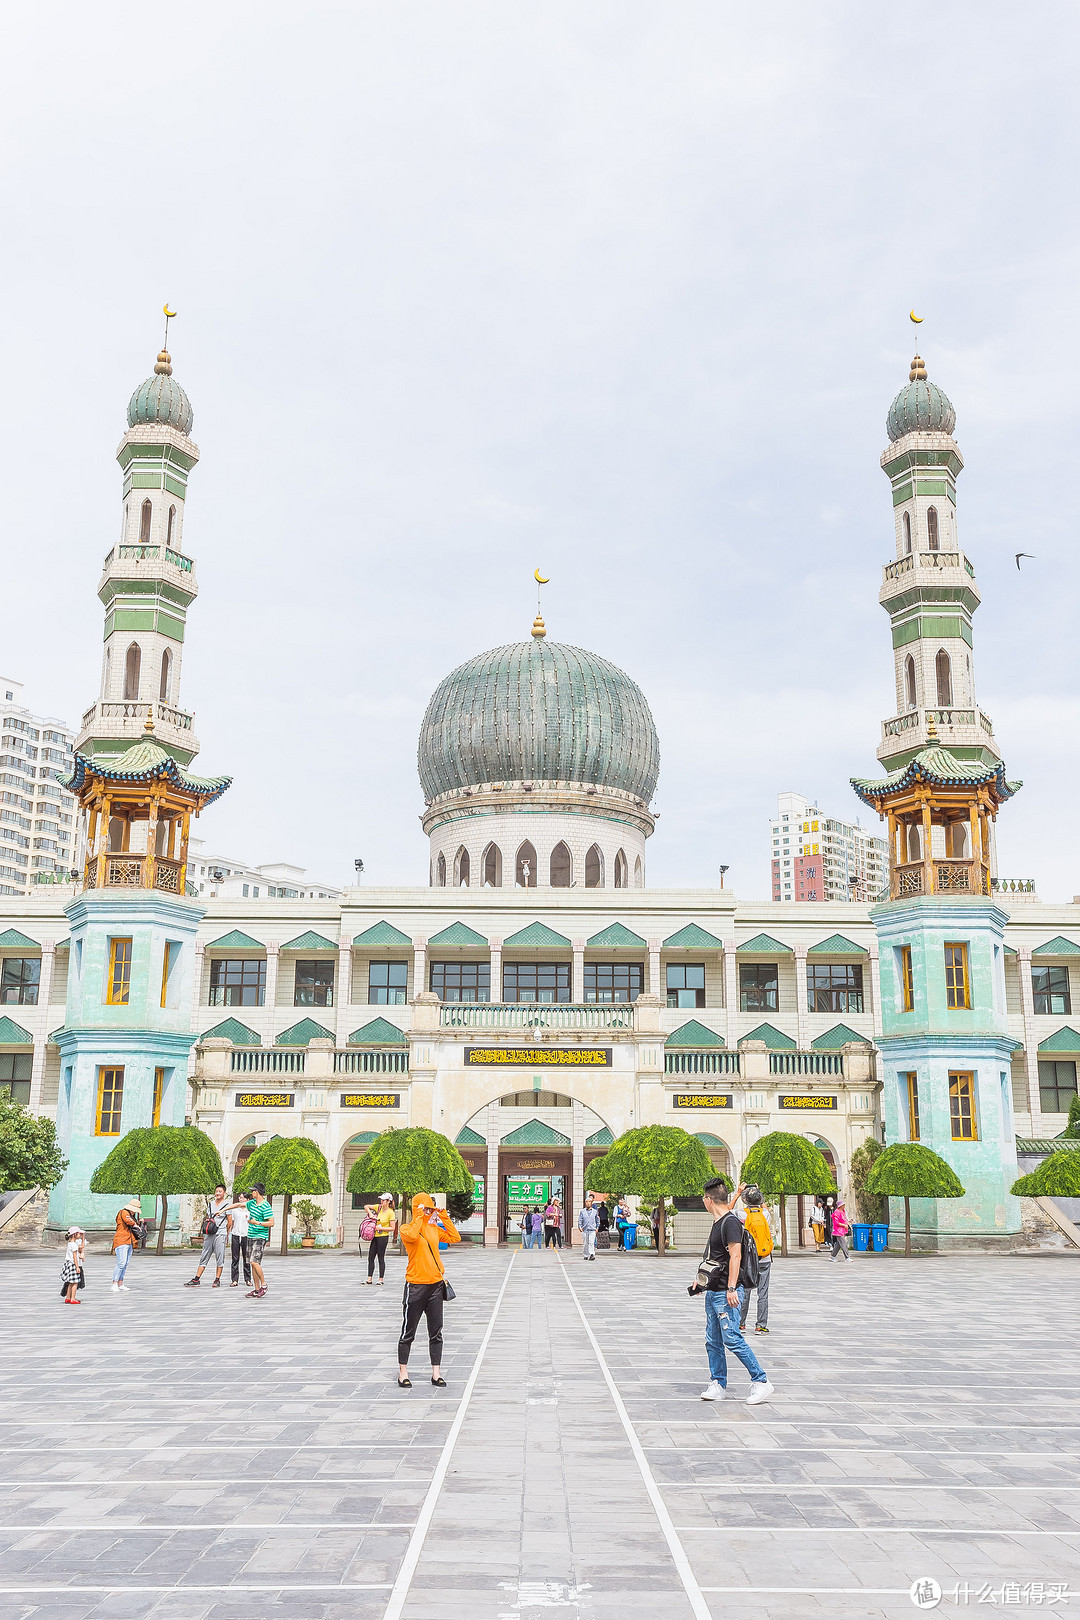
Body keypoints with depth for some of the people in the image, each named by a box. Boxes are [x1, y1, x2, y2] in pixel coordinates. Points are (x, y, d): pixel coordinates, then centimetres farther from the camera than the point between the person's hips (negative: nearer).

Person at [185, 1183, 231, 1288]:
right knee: (204, 1257, 4)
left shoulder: (226, 1205, 0)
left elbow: (229, 1221, 2)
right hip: (209, 1234, 5)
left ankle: (217, 1280, 2)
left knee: (219, 1258, -3)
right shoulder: (211, 1205, 16)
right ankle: (196, 1280, 4)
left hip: (220, 1233, -5)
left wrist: (226, 1234, 3)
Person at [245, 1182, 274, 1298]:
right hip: (251, 1236, 8)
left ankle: (264, 1285, -2)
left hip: (260, 1237, -8)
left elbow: (271, 1223, -18)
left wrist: (257, 1223, -24)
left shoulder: (266, 1206, -15)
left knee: (254, 1262, -16)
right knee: (253, 1263, 7)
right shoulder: (252, 1202, 10)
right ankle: (257, 1289, 12)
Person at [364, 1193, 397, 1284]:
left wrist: (381, 1228, -17)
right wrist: (370, 1214, -2)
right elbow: (366, 1206, 13)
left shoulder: (391, 1213, -11)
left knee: (381, 1258, -2)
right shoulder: (379, 1207, 5)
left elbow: (392, 1228, -11)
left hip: (383, 1237, -7)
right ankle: (369, 1279, 11)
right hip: (375, 1236, 7)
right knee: (371, 1257, 6)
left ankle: (381, 1279, 6)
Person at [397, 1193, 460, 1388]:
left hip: (436, 1285, 5)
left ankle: (436, 1374, 15)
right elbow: (412, 1236, -28)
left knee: (436, 1333, 8)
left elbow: (455, 1238, 6)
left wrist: (445, 1218, 3)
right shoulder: (407, 1229, -5)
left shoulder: (434, 1228, 11)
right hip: (415, 1286, -5)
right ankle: (403, 1373, 15)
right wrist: (419, 1217, -18)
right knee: (408, 1332, 4)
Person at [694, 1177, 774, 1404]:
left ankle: (761, 1381, -2)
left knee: (733, 1339, -10)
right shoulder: (718, 1222, 15)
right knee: (713, 1341, 10)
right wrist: (701, 1280, 30)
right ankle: (718, 1385, 16)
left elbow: (735, 1256, -21)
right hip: (712, 1291, 10)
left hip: (726, 1293, -10)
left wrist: (731, 1289, -24)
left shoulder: (730, 1222, -14)